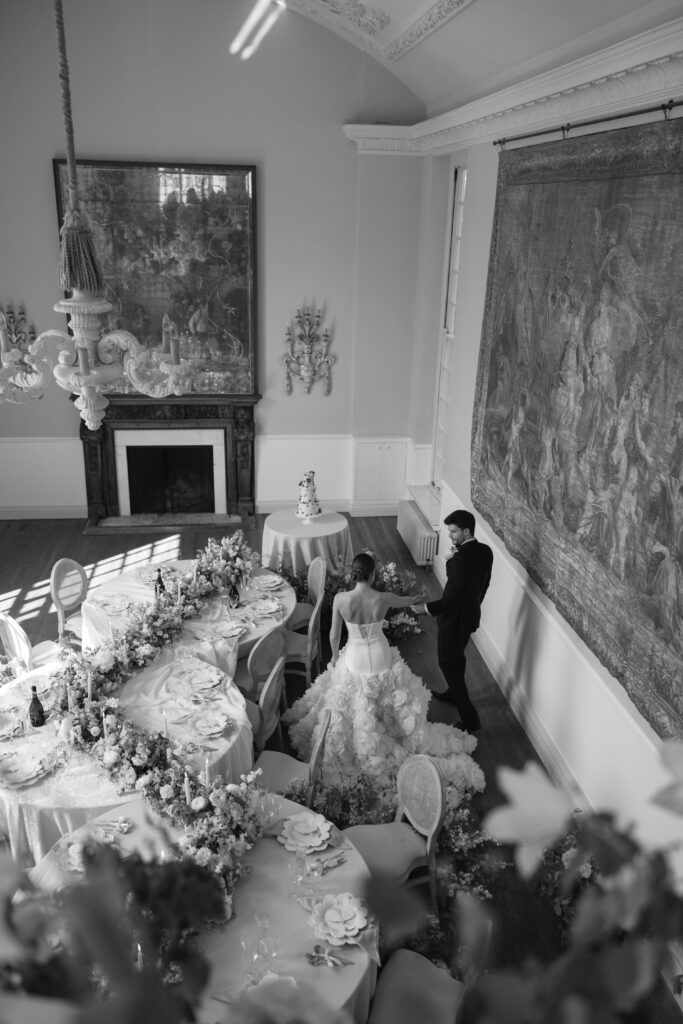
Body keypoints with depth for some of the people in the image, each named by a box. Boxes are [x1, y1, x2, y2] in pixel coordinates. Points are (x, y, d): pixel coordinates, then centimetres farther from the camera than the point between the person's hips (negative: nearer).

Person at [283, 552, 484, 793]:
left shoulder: (340, 599, -22)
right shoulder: (383, 598, -20)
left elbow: (334, 635, -9)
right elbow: (406, 602, 5)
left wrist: (335, 656, 11)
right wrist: (417, 597, 29)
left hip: (354, 661, 0)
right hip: (381, 660, 1)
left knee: (352, 707, 23)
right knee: (396, 700, 25)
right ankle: (414, 739, 44)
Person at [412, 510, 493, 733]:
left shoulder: (461, 559, -32)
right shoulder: (485, 551, -4)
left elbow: (455, 597, -31)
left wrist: (427, 608, -23)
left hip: (455, 618, -9)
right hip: (472, 614, 9)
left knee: (449, 663, 7)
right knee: (457, 657, 29)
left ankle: (469, 718, 12)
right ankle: (454, 693, 52)